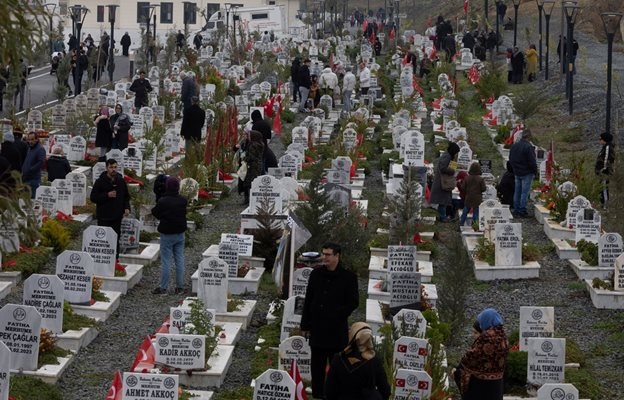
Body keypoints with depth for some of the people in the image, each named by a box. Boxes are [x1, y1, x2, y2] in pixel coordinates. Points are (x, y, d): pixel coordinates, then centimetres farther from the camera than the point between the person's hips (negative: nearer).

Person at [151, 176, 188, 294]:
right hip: (180, 234, 5)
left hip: (167, 234, -5)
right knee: (179, 260, 10)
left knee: (166, 261, 1)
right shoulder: (183, 200, -2)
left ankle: (163, 288, 5)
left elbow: (155, 213, -5)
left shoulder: (162, 201, -17)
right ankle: (180, 287, 15)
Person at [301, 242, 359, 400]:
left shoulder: (348, 277, -6)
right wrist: (306, 325, 7)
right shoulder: (316, 274, 5)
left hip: (337, 330, -4)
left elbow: (353, 303, -3)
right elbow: (308, 301, 9)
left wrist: (338, 316, -12)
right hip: (317, 328, 4)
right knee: (317, 366, 10)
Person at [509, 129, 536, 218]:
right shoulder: (528, 147, -20)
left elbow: (511, 159, 13)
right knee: (525, 192, -1)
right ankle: (522, 211, 0)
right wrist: (535, 171, -4)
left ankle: (516, 210, 19)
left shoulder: (514, 146, 4)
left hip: (517, 173, 7)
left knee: (517, 192, 14)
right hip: (527, 173, -7)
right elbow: (532, 161, -18)